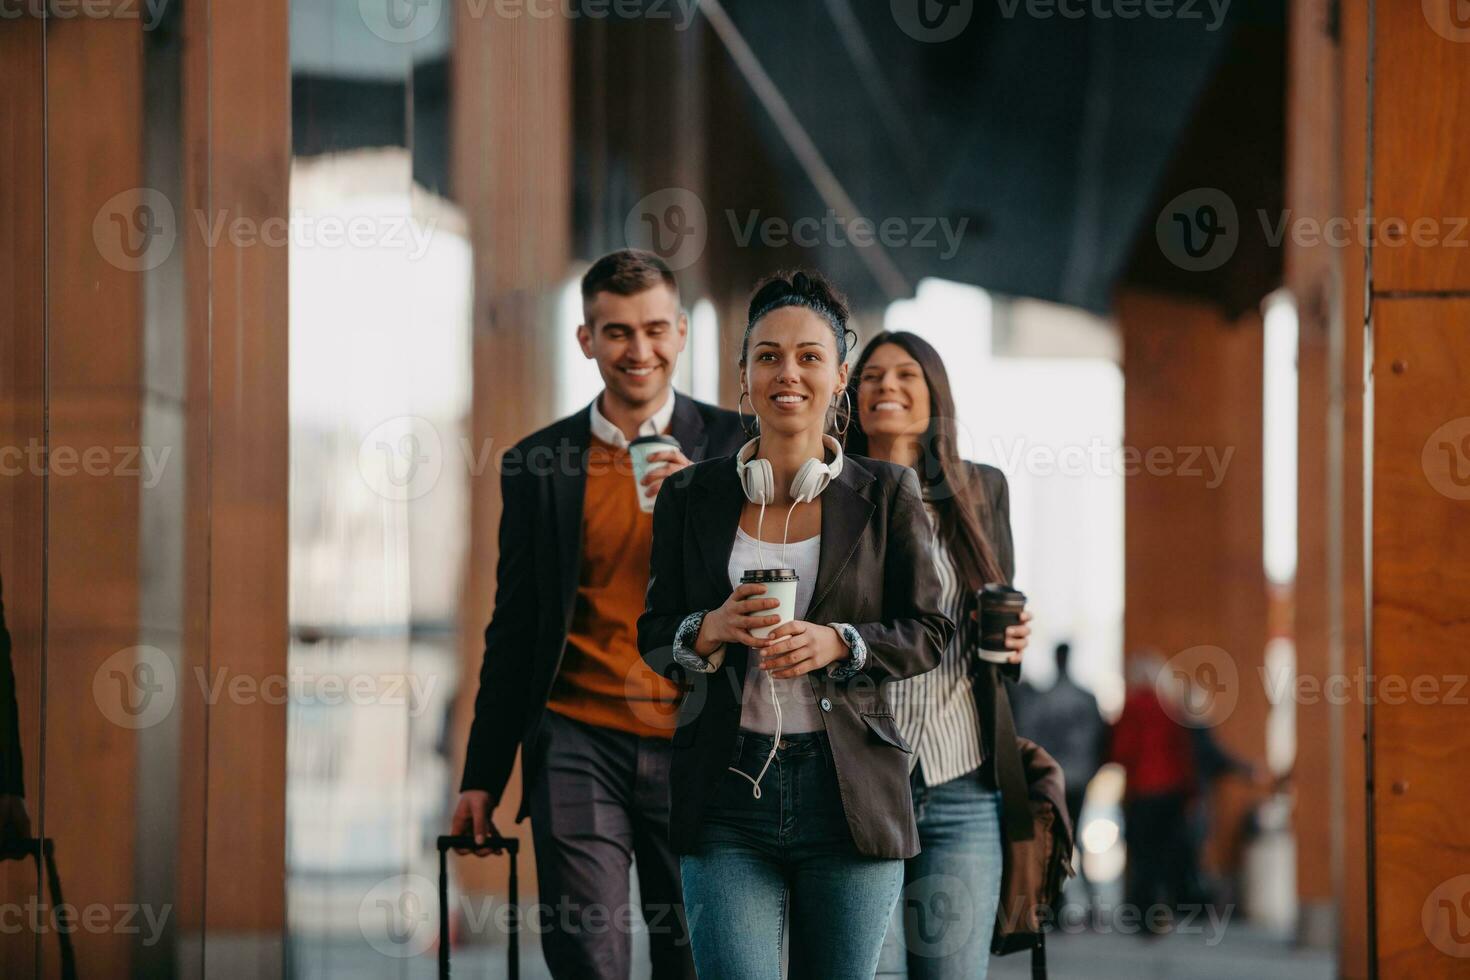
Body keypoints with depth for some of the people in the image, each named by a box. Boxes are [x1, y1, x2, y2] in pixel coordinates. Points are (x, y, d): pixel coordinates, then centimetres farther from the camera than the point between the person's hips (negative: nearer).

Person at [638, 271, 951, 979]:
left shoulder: (885, 494, 4)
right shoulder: (692, 496, 7)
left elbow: (929, 631, 3)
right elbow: (652, 634, 10)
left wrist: (837, 643, -15)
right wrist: (711, 629, -12)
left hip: (847, 789, 0)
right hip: (726, 789, 0)